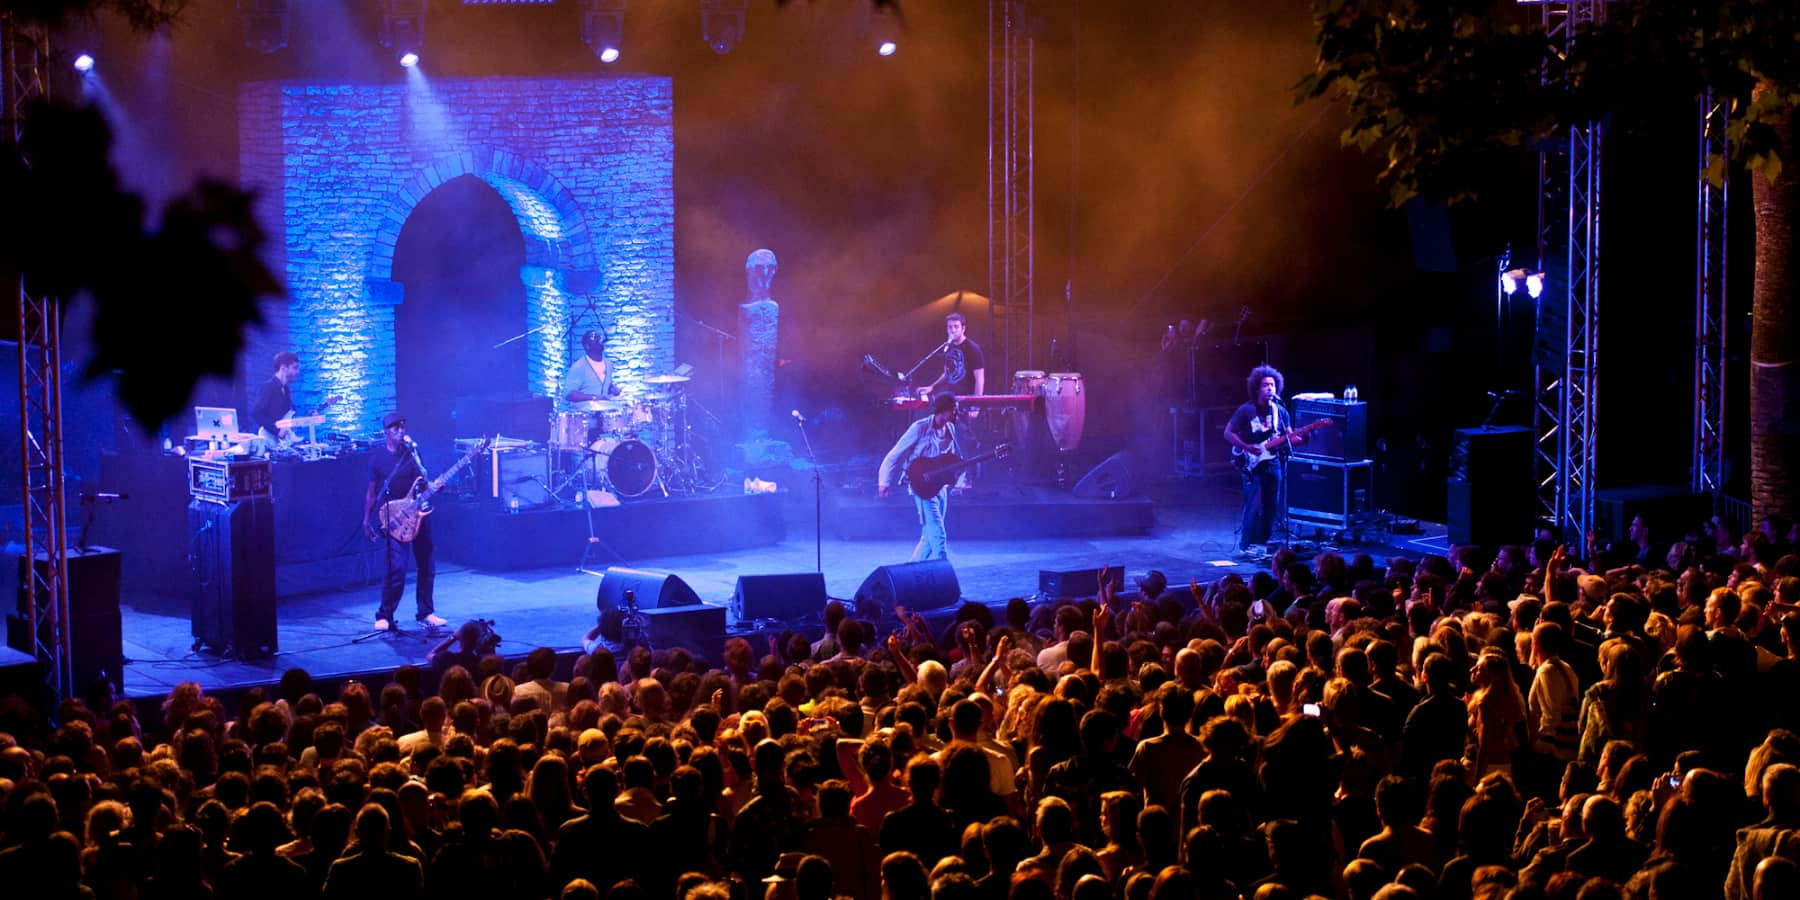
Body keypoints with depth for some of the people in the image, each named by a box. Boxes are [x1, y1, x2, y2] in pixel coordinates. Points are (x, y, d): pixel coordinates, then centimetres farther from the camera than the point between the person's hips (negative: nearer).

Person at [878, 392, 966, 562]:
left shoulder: (950, 429, 7)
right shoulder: (920, 428, -13)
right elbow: (895, 455, -10)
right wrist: (885, 482, -14)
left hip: (940, 487, 7)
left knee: (929, 538, 11)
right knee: (938, 536, -15)